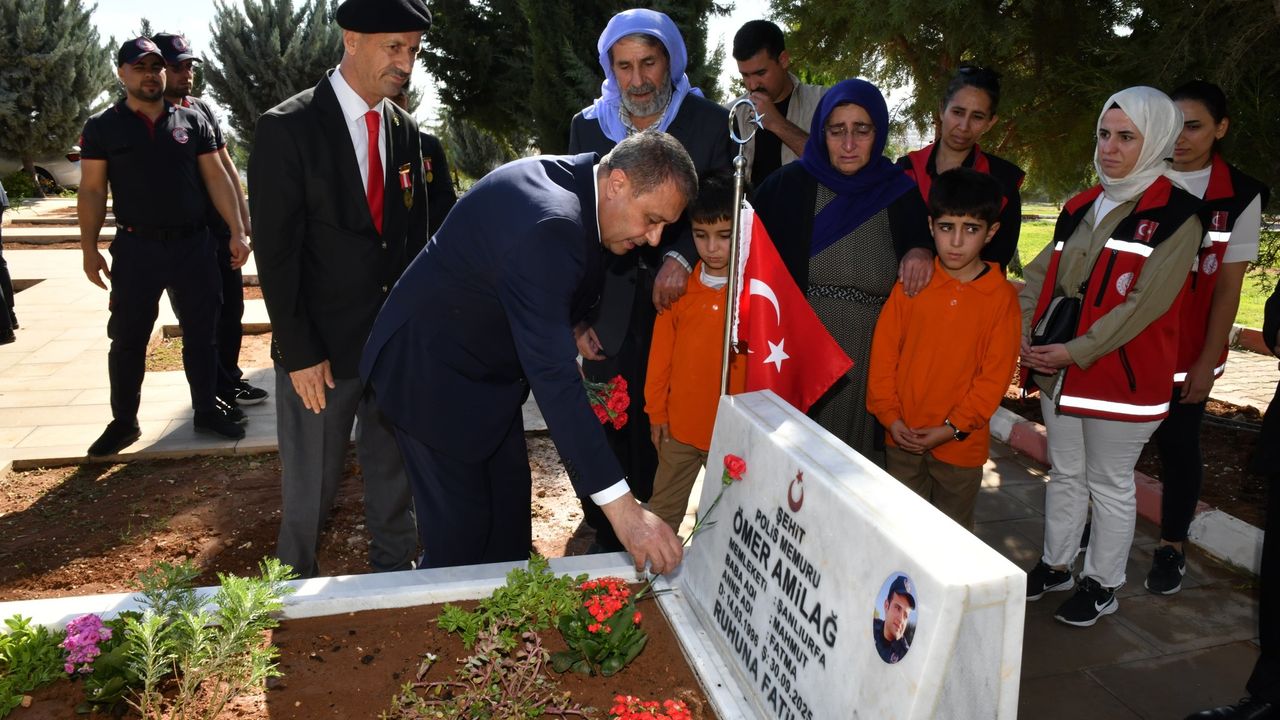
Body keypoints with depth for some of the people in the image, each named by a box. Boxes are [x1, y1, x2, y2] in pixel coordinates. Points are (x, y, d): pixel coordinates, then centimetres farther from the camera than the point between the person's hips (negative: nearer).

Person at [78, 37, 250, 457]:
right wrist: (89, 248, -5)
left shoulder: (192, 121, 5)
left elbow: (216, 178, 4)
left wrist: (236, 231, -4)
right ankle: (124, 422, 20)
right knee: (127, 340, 6)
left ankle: (206, 412, 21)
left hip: (193, 245, 1)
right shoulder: (103, 127, 2)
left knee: (201, 334, 8)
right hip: (136, 248, -1)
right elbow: (92, 191, 1)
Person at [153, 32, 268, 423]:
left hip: (220, 226, 6)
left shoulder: (203, 109, 9)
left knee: (231, 307, 12)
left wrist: (242, 217, 8)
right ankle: (212, 396, 12)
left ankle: (230, 381, 27)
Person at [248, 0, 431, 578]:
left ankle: (396, 571, 34)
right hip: (321, 346, -4)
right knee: (311, 485, 10)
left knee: (394, 471, 15)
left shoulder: (404, 130, 6)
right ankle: (296, 584, 32)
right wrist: (300, 355, -13)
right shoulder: (288, 128, -10)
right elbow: (275, 252, -11)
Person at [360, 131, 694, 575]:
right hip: (433, 373, -9)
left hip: (487, 370, 9)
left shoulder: (574, 177, -6)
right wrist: (621, 506, -42)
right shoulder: (547, 225, -36)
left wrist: (571, 326, -4)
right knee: (462, 528, 0)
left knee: (510, 507, 15)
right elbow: (552, 376, -41)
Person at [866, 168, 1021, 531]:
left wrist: (953, 428, -14)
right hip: (902, 438, 2)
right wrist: (890, 417, -8)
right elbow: (883, 351, -2)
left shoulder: (1002, 296, -8)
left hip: (961, 444, -1)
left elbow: (996, 375, -8)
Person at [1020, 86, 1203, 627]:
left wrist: (1076, 351, -20)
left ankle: (1102, 584, 25)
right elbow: (1042, 272, 9)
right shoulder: (1082, 206, 10)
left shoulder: (1176, 214, -10)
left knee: (1110, 483, 8)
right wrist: (1025, 333, -6)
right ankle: (1055, 566, 34)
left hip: (1122, 374, -6)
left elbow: (1146, 302, -18)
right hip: (1058, 370, 6)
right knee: (1065, 474, 18)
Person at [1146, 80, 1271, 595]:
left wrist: (1207, 362, -6)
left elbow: (1228, 288, -3)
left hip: (1186, 352, -1)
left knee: (1178, 445, 8)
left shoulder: (1240, 196, -3)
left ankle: (1171, 546, 24)